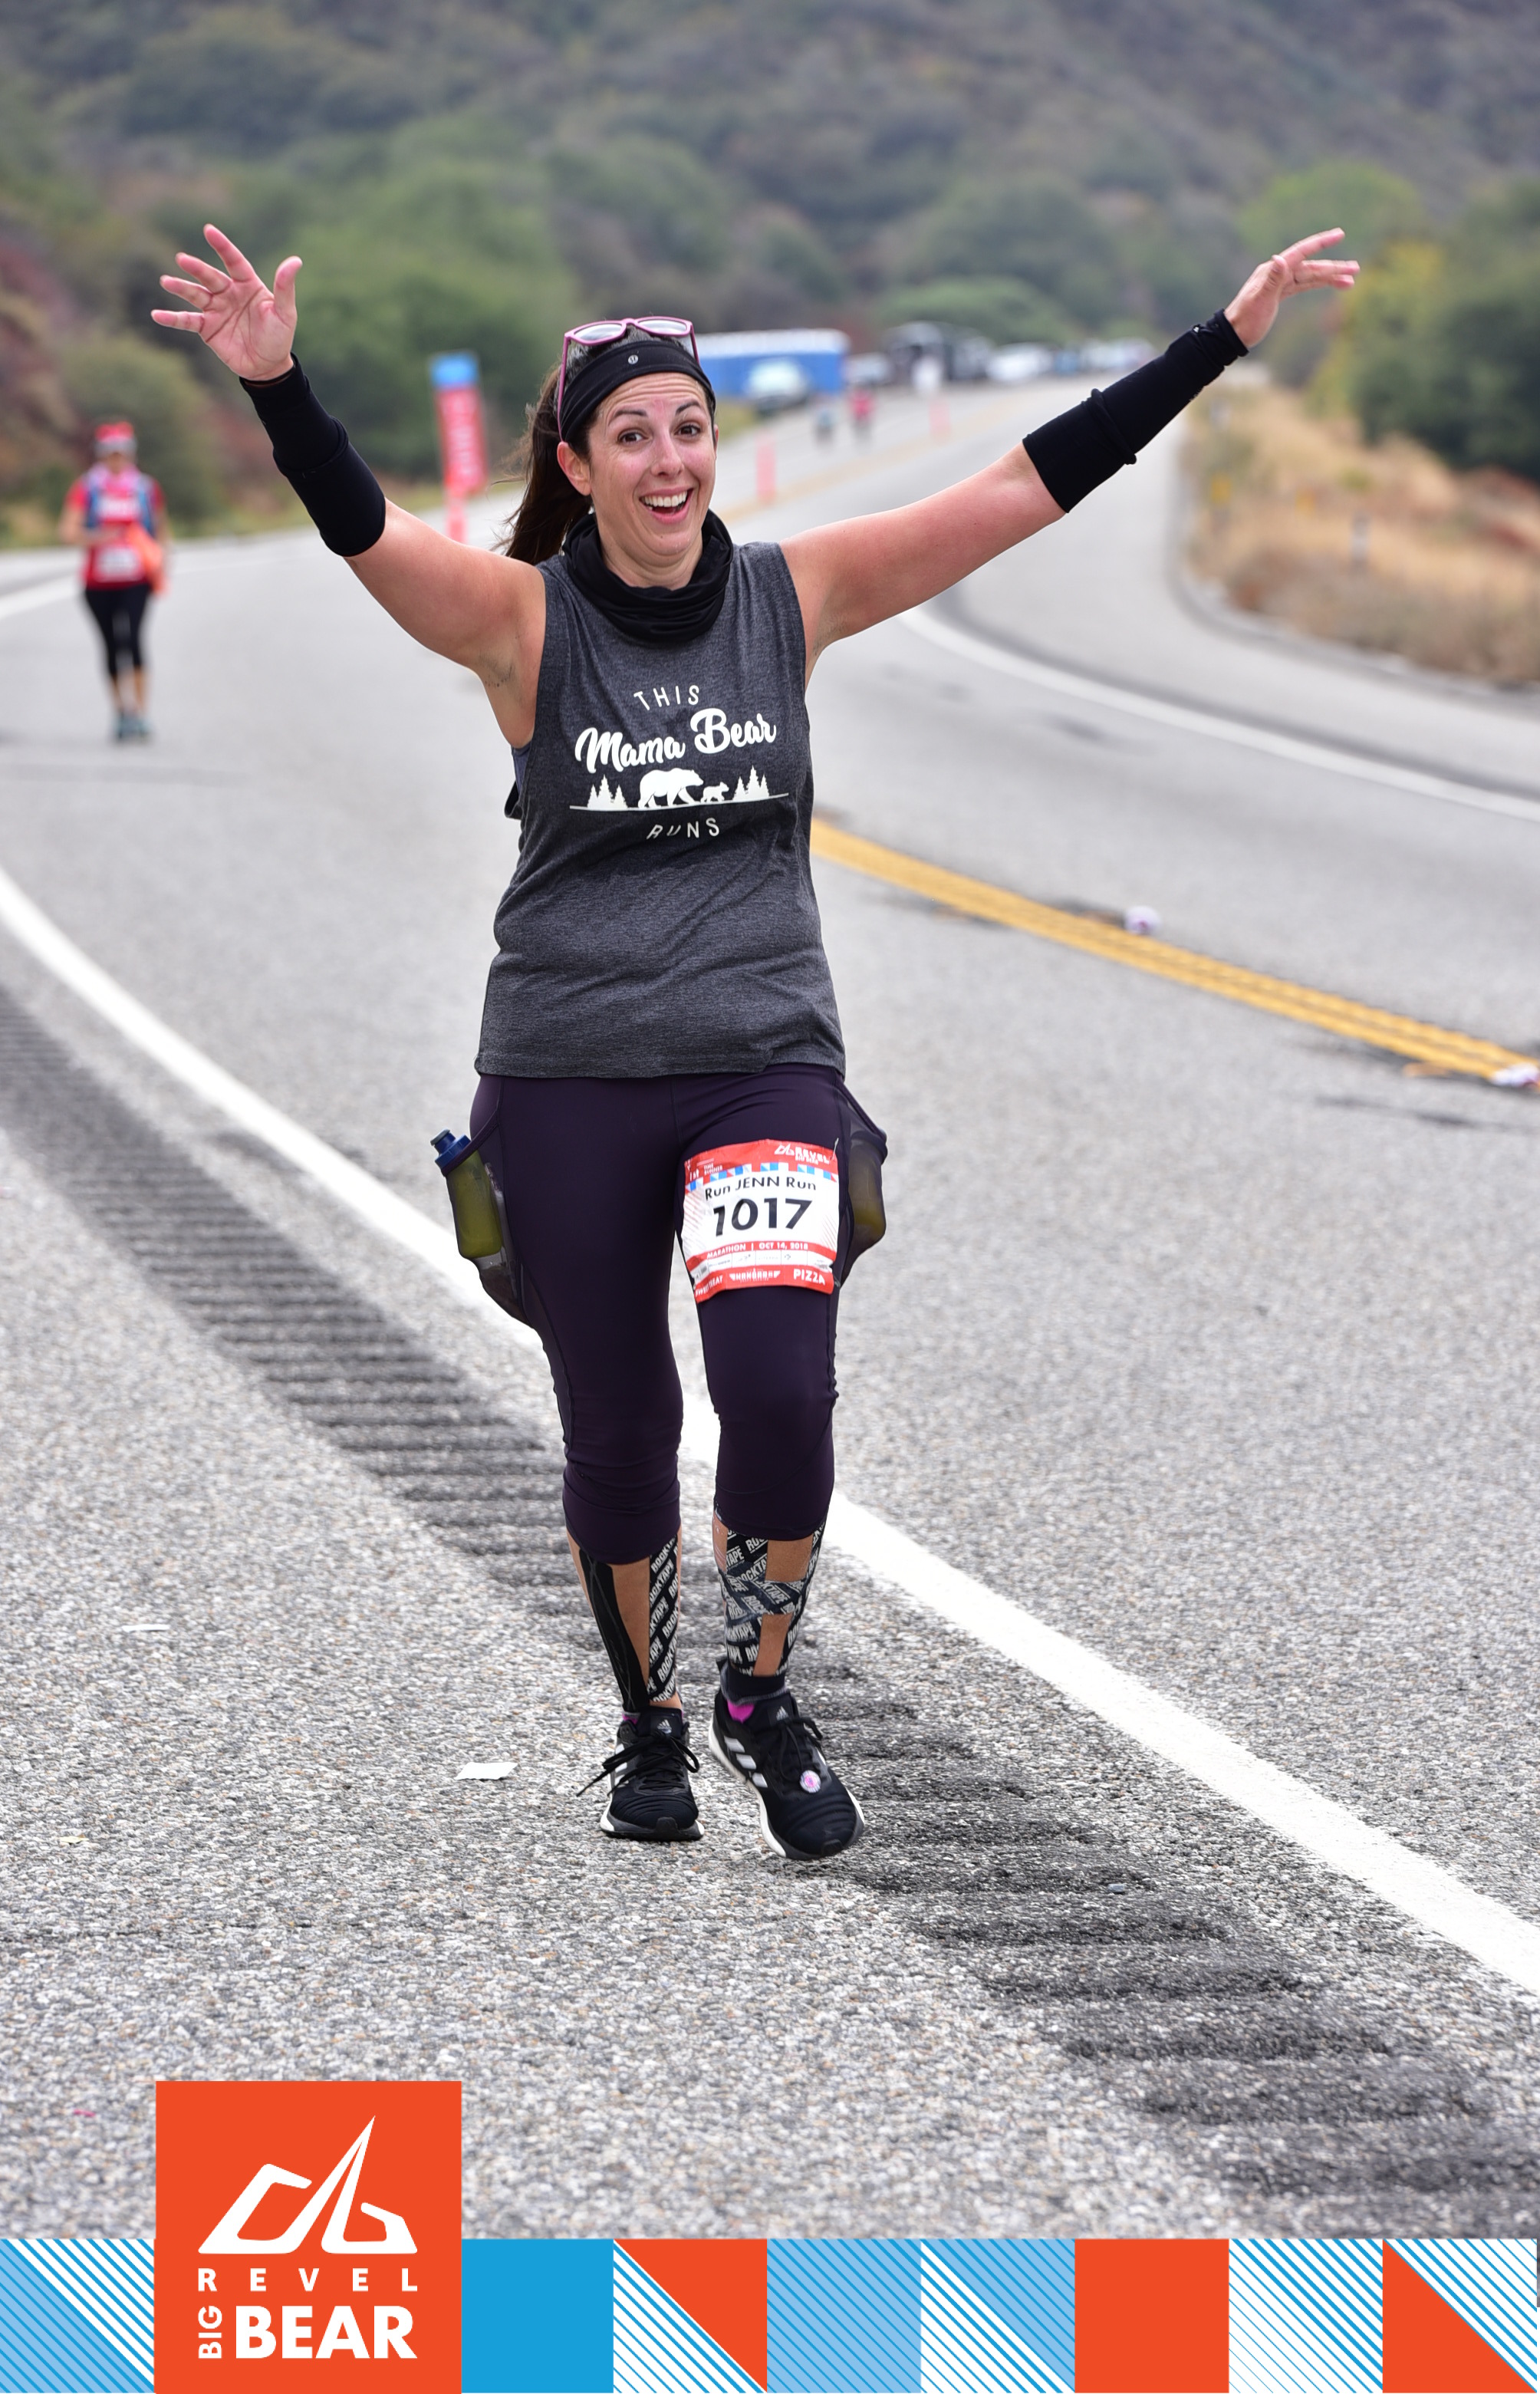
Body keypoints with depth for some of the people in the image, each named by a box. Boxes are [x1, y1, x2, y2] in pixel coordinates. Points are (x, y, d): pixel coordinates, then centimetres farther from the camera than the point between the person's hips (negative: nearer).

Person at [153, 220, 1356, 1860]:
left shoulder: (793, 596, 1)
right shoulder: (522, 618, -5)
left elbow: (1031, 487, -1)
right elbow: (360, 527, -23)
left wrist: (1226, 340, -5)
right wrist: (275, 386, -42)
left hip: (764, 1062, 1)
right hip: (565, 1083, -1)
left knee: (780, 1390, -18)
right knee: (616, 1434, 8)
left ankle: (762, 1701, 6)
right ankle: (648, 1727, 32)